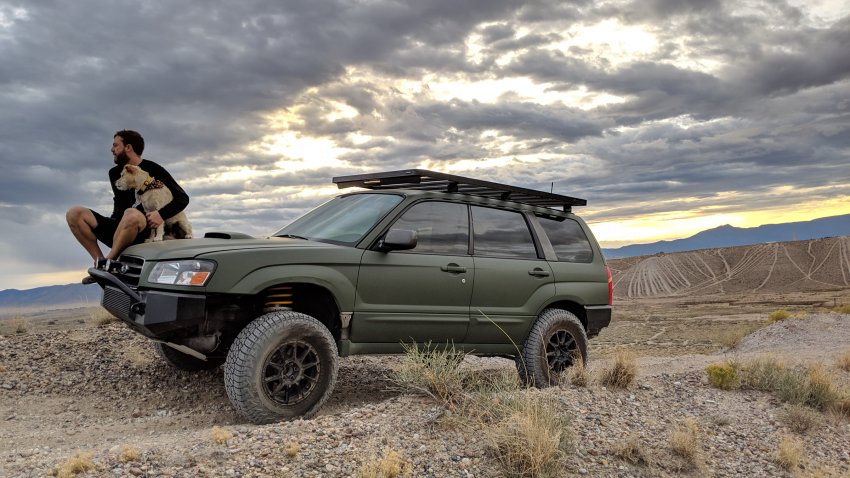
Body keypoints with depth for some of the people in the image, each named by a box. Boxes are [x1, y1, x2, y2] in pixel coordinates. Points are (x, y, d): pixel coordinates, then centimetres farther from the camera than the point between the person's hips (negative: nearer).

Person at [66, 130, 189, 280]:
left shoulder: (153, 170, -2)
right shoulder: (115, 173, 17)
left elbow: (183, 198, -7)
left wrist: (162, 214, -23)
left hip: (143, 231, -6)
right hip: (118, 230, 6)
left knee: (132, 214, -39)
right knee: (74, 214, -9)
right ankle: (99, 261, -17)